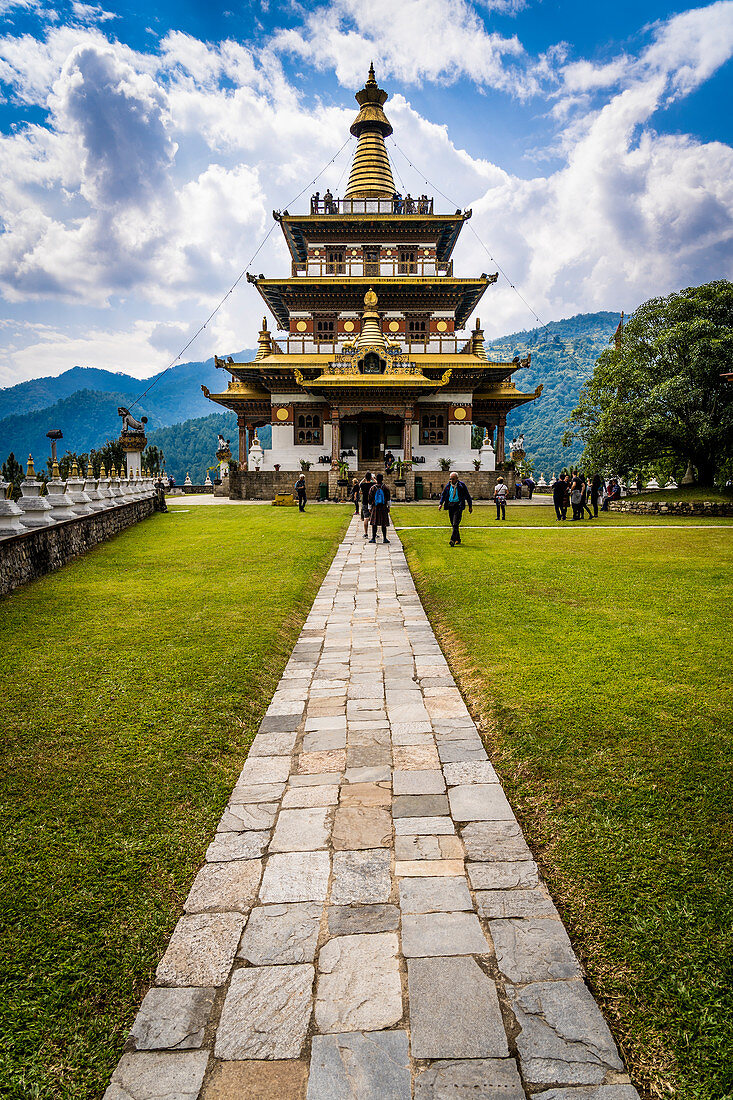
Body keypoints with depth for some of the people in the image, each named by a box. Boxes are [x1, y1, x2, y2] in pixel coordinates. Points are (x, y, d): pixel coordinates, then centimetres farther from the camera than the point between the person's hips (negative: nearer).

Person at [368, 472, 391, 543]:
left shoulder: (372, 488, -1)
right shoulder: (386, 487, -3)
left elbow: (370, 499, 3)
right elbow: (388, 499, -3)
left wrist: (370, 508, 10)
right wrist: (388, 507, 4)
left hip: (375, 508, 0)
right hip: (384, 508, 0)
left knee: (374, 523, 5)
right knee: (384, 524, 4)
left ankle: (373, 538, 2)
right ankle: (384, 538, 6)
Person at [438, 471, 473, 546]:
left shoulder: (461, 485, -2)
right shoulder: (448, 485, 9)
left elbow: (467, 496, 5)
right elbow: (443, 494, 19)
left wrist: (470, 506, 6)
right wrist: (441, 504, 8)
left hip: (458, 505, -5)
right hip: (450, 505, 5)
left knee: (455, 524, -15)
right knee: (453, 524, 9)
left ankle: (453, 540, -20)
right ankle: (458, 540, 21)